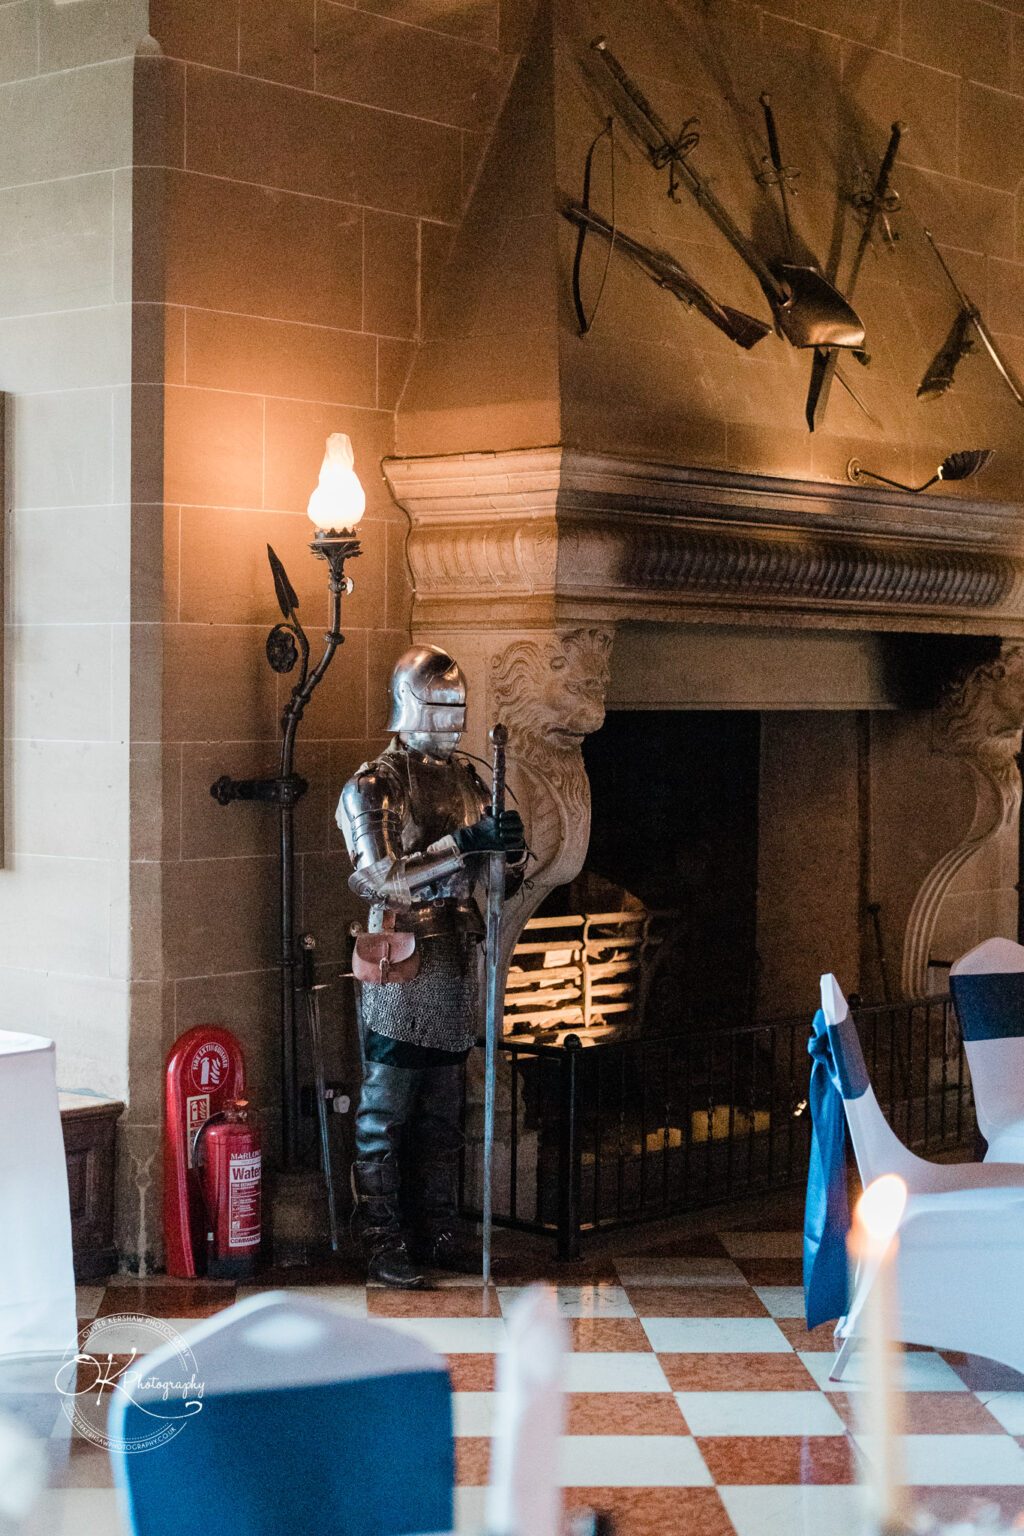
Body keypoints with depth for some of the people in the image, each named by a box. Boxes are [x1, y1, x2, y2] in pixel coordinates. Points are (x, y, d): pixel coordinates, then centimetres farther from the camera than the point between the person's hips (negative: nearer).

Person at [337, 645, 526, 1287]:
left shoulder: (469, 779, 13)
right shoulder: (374, 786, -6)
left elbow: (506, 880, 14)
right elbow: (380, 878, -19)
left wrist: (512, 846, -10)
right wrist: (464, 844, -26)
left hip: (458, 965, 6)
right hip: (402, 966, -6)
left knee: (443, 1112, 13)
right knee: (386, 1113, 0)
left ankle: (436, 1231, 22)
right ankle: (384, 1243, 6)